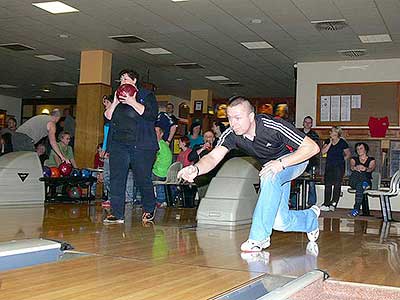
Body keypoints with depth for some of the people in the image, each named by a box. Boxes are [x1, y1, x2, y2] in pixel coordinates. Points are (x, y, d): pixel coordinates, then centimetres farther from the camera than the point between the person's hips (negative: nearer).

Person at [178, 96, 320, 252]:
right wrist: (196, 169, -56)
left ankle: (259, 238, -27)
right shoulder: (231, 134, -22)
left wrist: (281, 163, -43)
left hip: (295, 159, -5)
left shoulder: (274, 126, -35)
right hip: (270, 167, 5)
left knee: (270, 177, -38)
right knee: (280, 223, -2)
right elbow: (213, 157, -34)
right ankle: (311, 218, 34)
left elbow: (313, 147, -33)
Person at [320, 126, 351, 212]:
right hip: (329, 166, 4)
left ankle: (333, 204, 0)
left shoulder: (342, 143, -2)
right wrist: (330, 143, -9)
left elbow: (348, 154, 9)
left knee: (337, 185, -4)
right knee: (328, 185, 1)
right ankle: (326, 204, 3)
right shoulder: (328, 141, 8)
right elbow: (323, 151, -5)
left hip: (339, 167, -3)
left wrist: (342, 159, 0)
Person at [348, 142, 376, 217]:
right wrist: (355, 168, -29)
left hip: (367, 180, -1)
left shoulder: (371, 160, 16)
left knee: (360, 185, -38)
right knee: (357, 172, -32)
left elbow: (371, 168, -7)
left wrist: (365, 169, -32)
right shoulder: (354, 159, 21)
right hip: (353, 182, 1)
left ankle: (356, 208, -48)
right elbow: (352, 167, -2)